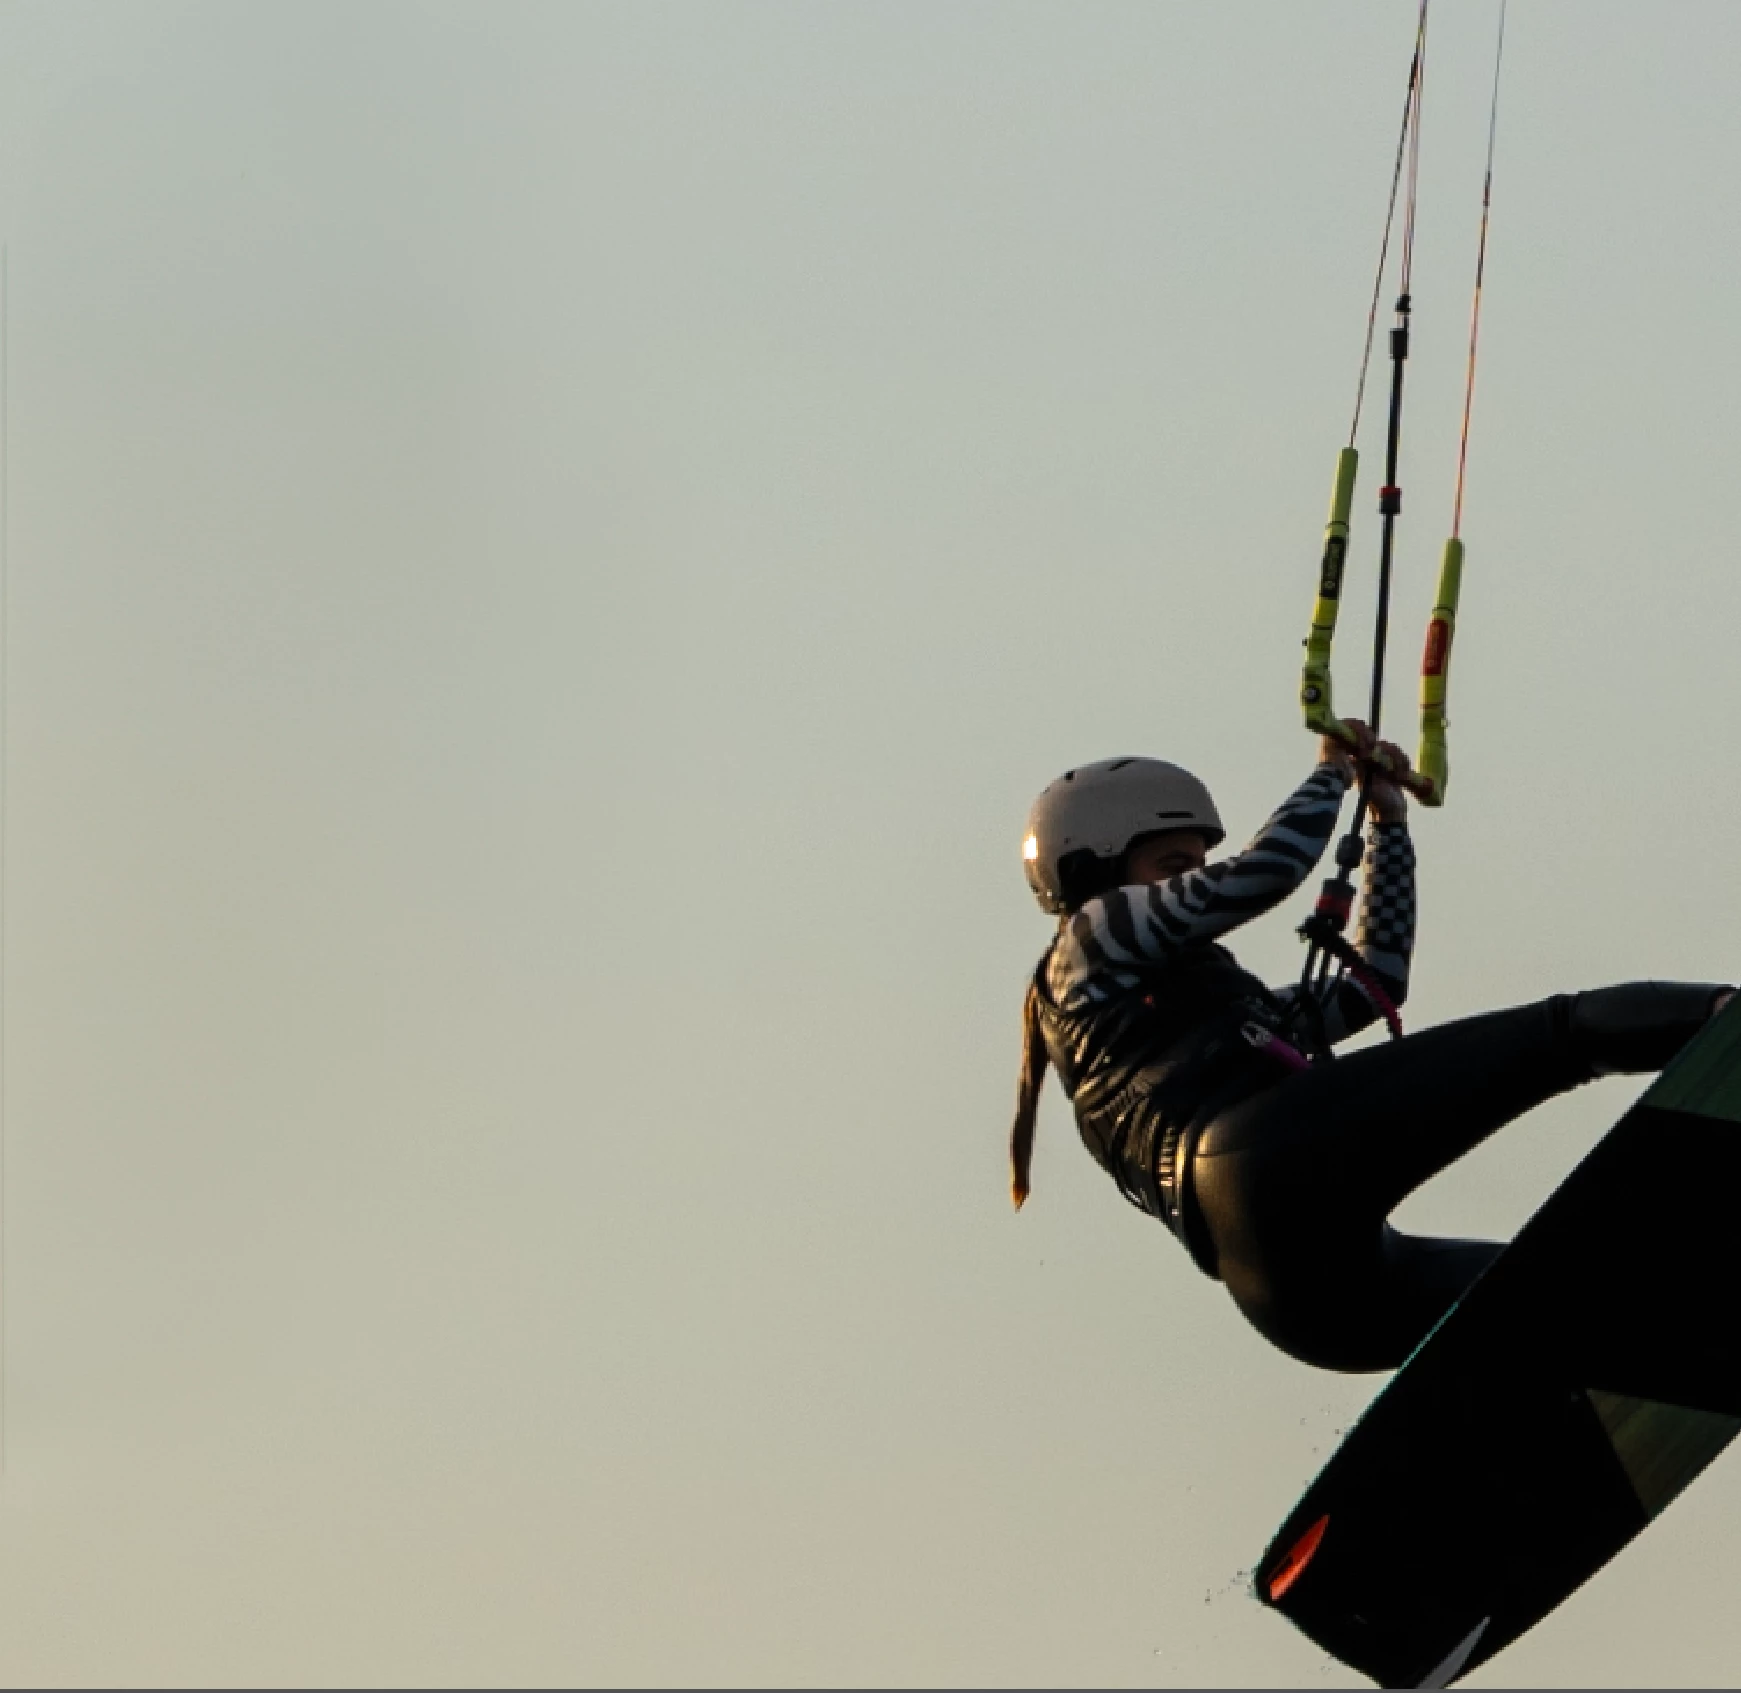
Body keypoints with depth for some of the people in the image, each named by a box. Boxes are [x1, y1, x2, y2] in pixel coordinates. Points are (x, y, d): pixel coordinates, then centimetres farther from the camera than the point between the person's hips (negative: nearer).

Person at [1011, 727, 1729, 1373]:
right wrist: (1332, 771, 26)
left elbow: (1373, 982, 40)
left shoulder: (1217, 1003, 42)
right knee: (1567, 1028, -13)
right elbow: (1264, 871, 8)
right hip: (1271, 1164, -8)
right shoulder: (1092, 935, 19)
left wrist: (1389, 821, 40)